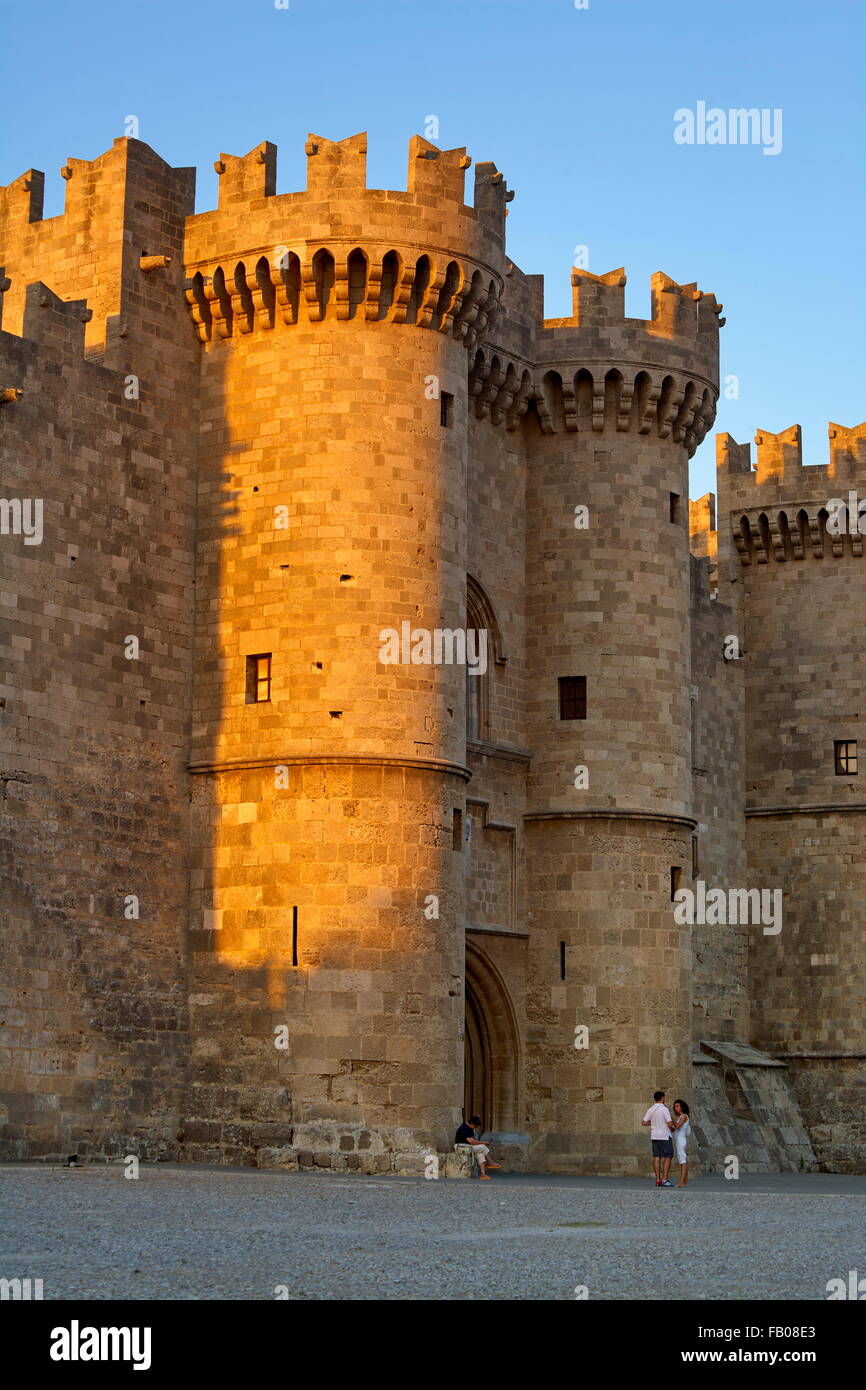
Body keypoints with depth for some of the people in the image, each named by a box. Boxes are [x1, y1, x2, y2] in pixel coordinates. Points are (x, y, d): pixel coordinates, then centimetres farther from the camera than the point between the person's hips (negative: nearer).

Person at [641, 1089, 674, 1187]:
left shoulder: (651, 1109, 4)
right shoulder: (664, 1109, -14)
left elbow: (644, 1122, 4)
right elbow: (670, 1124, -17)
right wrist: (672, 1128, 5)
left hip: (654, 1136, 6)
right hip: (664, 1136, -6)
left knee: (657, 1157, 6)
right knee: (667, 1158, -2)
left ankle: (658, 1180, 5)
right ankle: (664, 1180, -8)